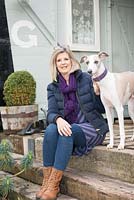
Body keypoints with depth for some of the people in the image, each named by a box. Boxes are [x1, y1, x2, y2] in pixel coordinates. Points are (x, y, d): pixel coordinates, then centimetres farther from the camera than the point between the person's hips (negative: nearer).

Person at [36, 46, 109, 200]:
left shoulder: (86, 79, -1)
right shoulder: (53, 87, 8)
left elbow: (101, 109, 1)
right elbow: (51, 113, -5)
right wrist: (58, 119, -29)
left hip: (92, 128, -3)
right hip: (68, 128, 3)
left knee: (69, 132, -34)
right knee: (51, 129, -30)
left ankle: (54, 185, -32)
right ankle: (47, 181, -28)